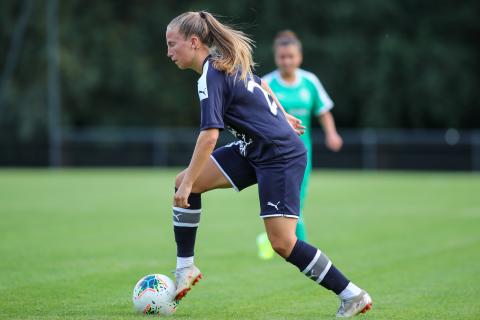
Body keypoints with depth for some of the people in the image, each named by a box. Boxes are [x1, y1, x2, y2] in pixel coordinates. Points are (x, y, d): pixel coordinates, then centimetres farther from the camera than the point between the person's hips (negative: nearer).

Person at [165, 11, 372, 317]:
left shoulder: (211, 76, -19)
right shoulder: (229, 62, 9)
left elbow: (209, 134, -26)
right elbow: (261, 85, 26)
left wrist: (189, 184, -23)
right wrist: (281, 116, 38)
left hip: (281, 156, -10)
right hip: (254, 150, 10)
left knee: (282, 243, -13)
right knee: (183, 182, 2)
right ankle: (185, 269, 9)